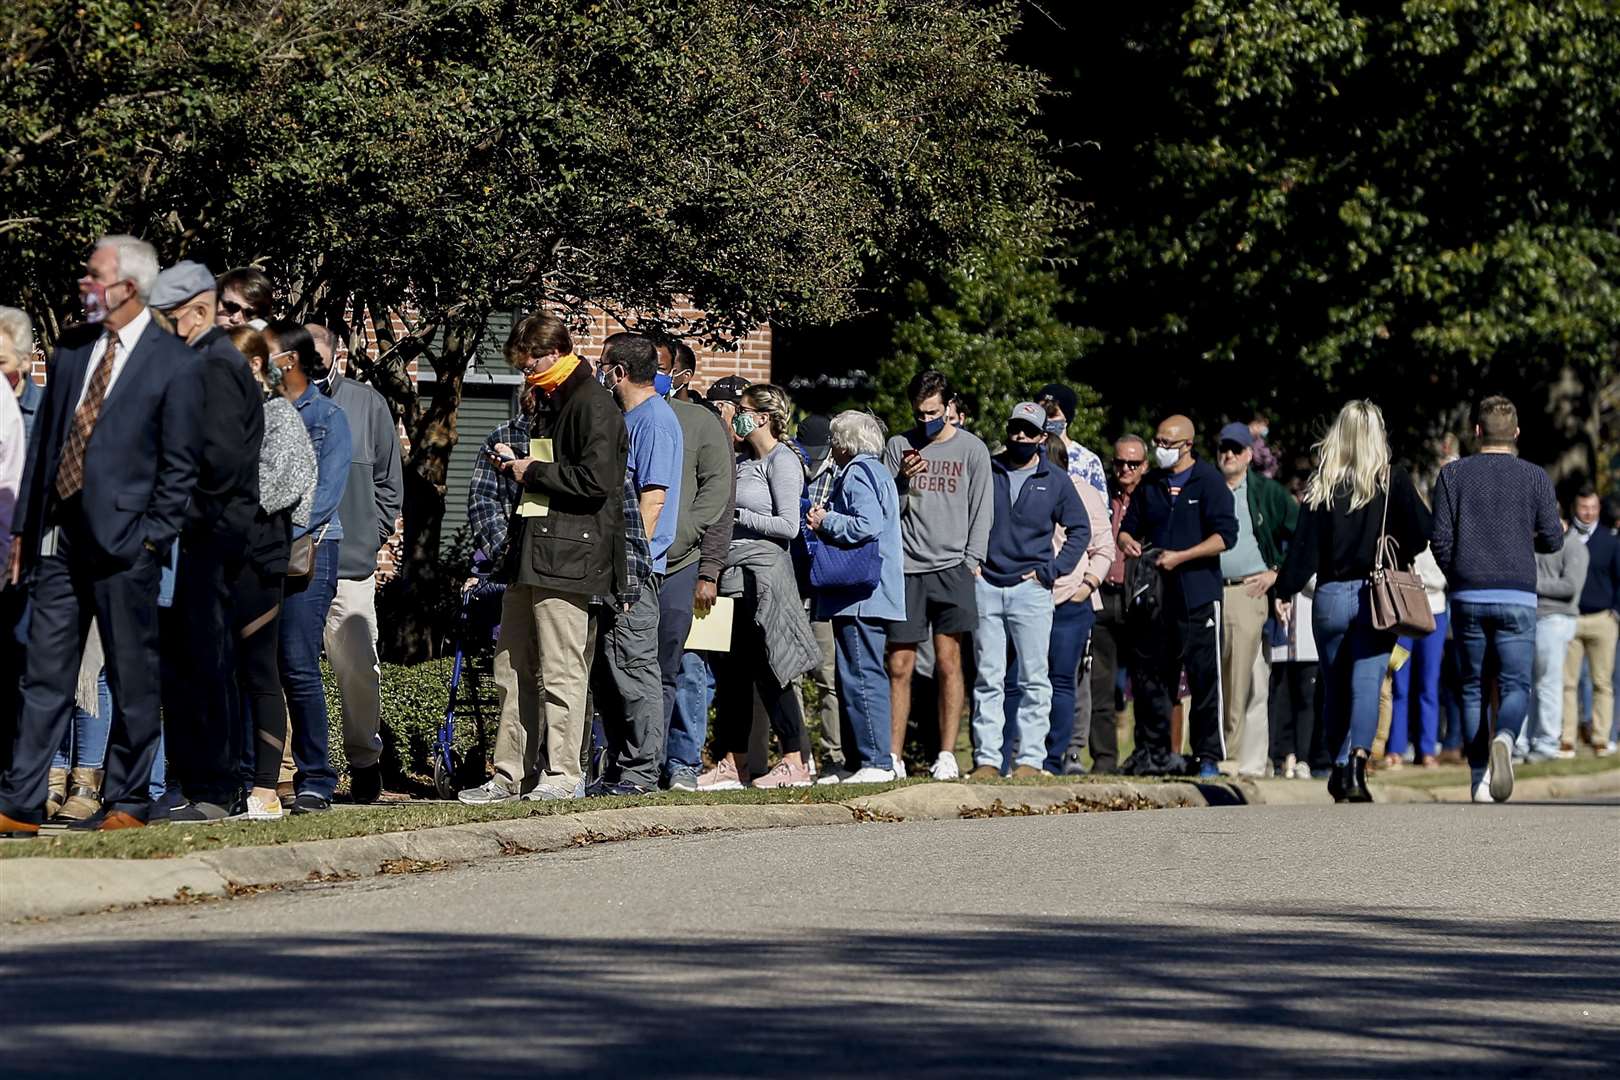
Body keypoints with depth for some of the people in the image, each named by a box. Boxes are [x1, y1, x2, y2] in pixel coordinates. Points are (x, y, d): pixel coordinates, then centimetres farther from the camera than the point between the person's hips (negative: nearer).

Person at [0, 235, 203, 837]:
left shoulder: (176, 364, -5)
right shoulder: (70, 352, 12)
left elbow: (180, 466, -5)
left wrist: (152, 539, -11)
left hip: (124, 540, -5)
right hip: (60, 535, 5)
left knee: (132, 681, 3)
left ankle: (127, 803, 12)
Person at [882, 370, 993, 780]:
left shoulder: (971, 449, 8)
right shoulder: (899, 446, 11)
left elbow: (981, 510, 8)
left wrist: (971, 562, -2)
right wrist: (902, 480, -10)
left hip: (951, 568, -1)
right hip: (906, 568, 1)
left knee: (948, 663, -5)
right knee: (900, 666, -2)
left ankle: (947, 755, -2)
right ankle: (893, 757, -1)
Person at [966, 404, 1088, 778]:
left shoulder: (1056, 481, 7)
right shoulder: (984, 473, 8)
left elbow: (1079, 529, 11)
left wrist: (1052, 570, 1)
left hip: (1030, 589, -1)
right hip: (986, 587, 1)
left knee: (1034, 679, -2)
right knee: (988, 678, 1)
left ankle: (1031, 758, 1)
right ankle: (987, 758, 2)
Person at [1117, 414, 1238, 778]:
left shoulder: (1210, 482, -2)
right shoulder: (1151, 485, 16)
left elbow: (1225, 536, -9)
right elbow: (1128, 527, 24)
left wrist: (1179, 557, -15)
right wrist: (1128, 542, -1)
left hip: (1198, 596, -6)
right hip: (1155, 596, 6)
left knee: (1204, 678, -5)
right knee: (1148, 675, 5)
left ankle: (1209, 757, -1)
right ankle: (1153, 751, 13)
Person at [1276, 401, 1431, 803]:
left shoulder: (1321, 486, 1)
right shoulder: (1392, 481, -2)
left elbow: (1305, 547, 0)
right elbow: (1423, 532, -8)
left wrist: (1282, 588, 8)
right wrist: (1395, 555, 11)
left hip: (1330, 598, 2)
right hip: (1377, 598, -2)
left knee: (1335, 689, 15)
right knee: (1367, 685, -6)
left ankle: (1339, 768, 20)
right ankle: (1356, 760, -27)